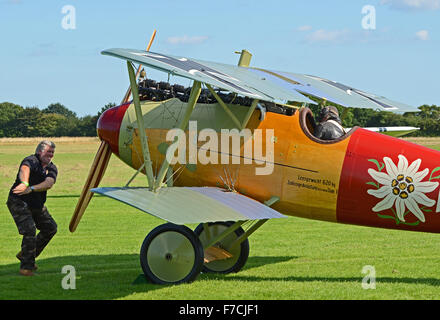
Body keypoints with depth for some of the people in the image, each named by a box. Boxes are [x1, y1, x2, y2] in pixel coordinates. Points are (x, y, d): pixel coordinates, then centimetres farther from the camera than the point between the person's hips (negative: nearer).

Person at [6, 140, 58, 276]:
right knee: (30, 229, -22)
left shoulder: (52, 168, 2)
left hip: (37, 204, 8)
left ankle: (25, 255, 28)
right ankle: (26, 267, -13)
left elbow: (49, 183, -18)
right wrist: (24, 183, -63)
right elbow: (24, 170, -40)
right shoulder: (31, 161, -16)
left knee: (51, 228, 14)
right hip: (18, 202, -8)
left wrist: (31, 189, -36)